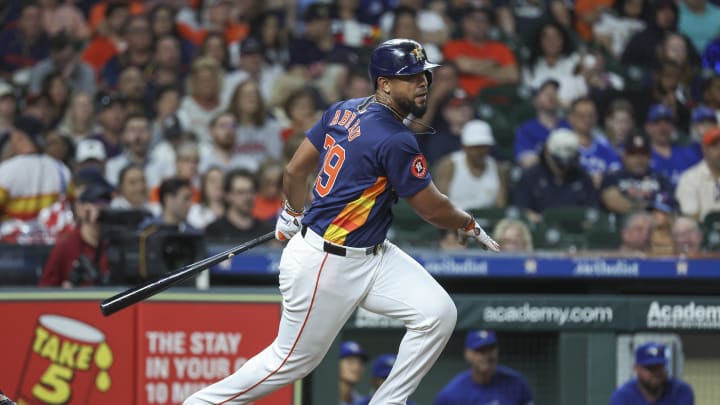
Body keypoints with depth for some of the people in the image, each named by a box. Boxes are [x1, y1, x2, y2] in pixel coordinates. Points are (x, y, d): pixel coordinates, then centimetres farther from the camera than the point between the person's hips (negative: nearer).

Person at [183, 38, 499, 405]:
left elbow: (295, 170, 12)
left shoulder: (343, 111, 4)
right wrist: (469, 225, 8)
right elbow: (432, 209, -12)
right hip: (327, 264, -9)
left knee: (438, 313, -2)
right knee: (292, 360, 4)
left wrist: (292, 215, 30)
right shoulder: (396, 140, -22)